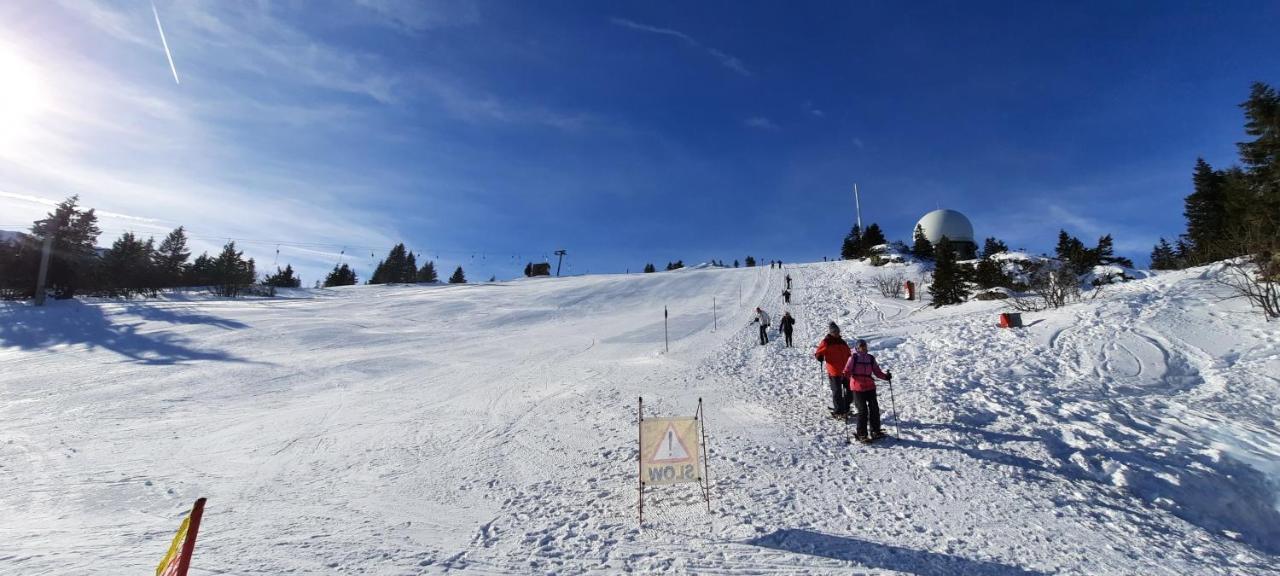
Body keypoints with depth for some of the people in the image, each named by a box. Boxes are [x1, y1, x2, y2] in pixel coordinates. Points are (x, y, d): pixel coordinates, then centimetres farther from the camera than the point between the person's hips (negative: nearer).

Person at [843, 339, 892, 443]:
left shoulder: (871, 358, 10)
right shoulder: (853, 358, -2)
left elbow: (877, 372, 10)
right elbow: (847, 370, -7)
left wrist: (886, 376, -7)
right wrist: (845, 376, -26)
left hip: (870, 387, 4)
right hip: (857, 388, -4)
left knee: (874, 409, 6)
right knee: (863, 411, -6)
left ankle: (875, 431, 23)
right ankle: (861, 435, 6)